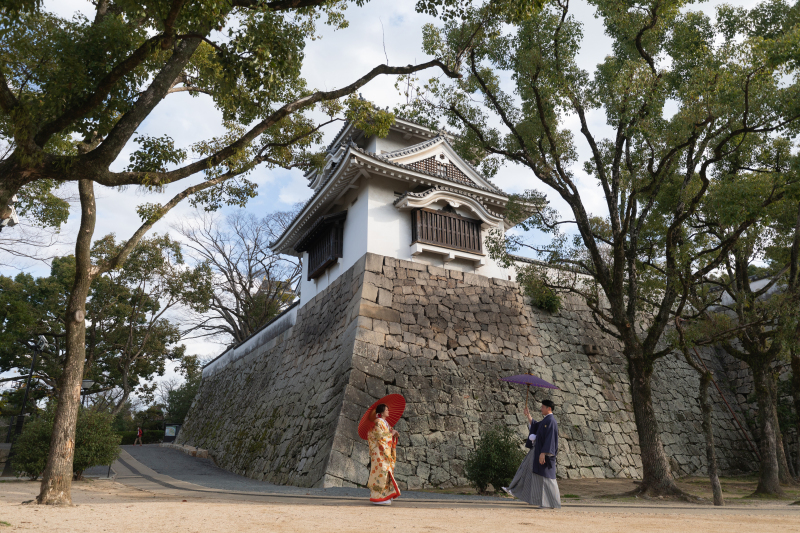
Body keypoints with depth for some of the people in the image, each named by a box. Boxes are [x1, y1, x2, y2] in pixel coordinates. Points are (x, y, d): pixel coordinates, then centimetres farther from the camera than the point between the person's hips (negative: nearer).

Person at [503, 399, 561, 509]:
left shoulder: (550, 421, -18)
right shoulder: (546, 420, 13)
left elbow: (549, 439, -24)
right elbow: (534, 427, 23)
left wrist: (543, 453, -27)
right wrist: (528, 415, 15)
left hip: (544, 451, -11)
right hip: (539, 449, 11)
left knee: (546, 477, -3)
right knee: (526, 469, 14)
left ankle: (552, 503, 6)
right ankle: (514, 490, 21)